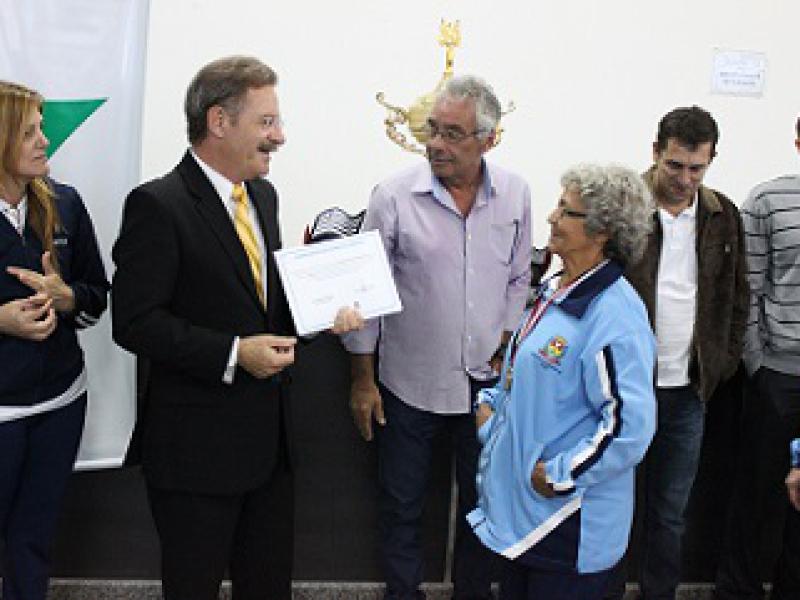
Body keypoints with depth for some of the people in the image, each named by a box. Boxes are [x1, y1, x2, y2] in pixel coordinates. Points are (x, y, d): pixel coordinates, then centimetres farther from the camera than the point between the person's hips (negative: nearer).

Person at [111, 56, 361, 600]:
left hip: (270, 433, 7)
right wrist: (233, 353, -23)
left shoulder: (263, 195, 9)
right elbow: (135, 322, -19)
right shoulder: (157, 205, -16)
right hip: (197, 441, -7)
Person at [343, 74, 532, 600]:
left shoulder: (515, 194, -3)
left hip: (485, 379, 3)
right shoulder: (395, 197, -12)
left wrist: (506, 351, 4)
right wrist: (362, 378, -4)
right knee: (402, 506, 12)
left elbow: (518, 280, 9)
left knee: (483, 499, 16)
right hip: (409, 382, -2)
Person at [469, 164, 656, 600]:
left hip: (570, 520, -9)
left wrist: (559, 476, -20)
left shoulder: (615, 315, -23)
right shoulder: (555, 289, 7)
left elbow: (630, 424, -27)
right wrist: (491, 401, 8)